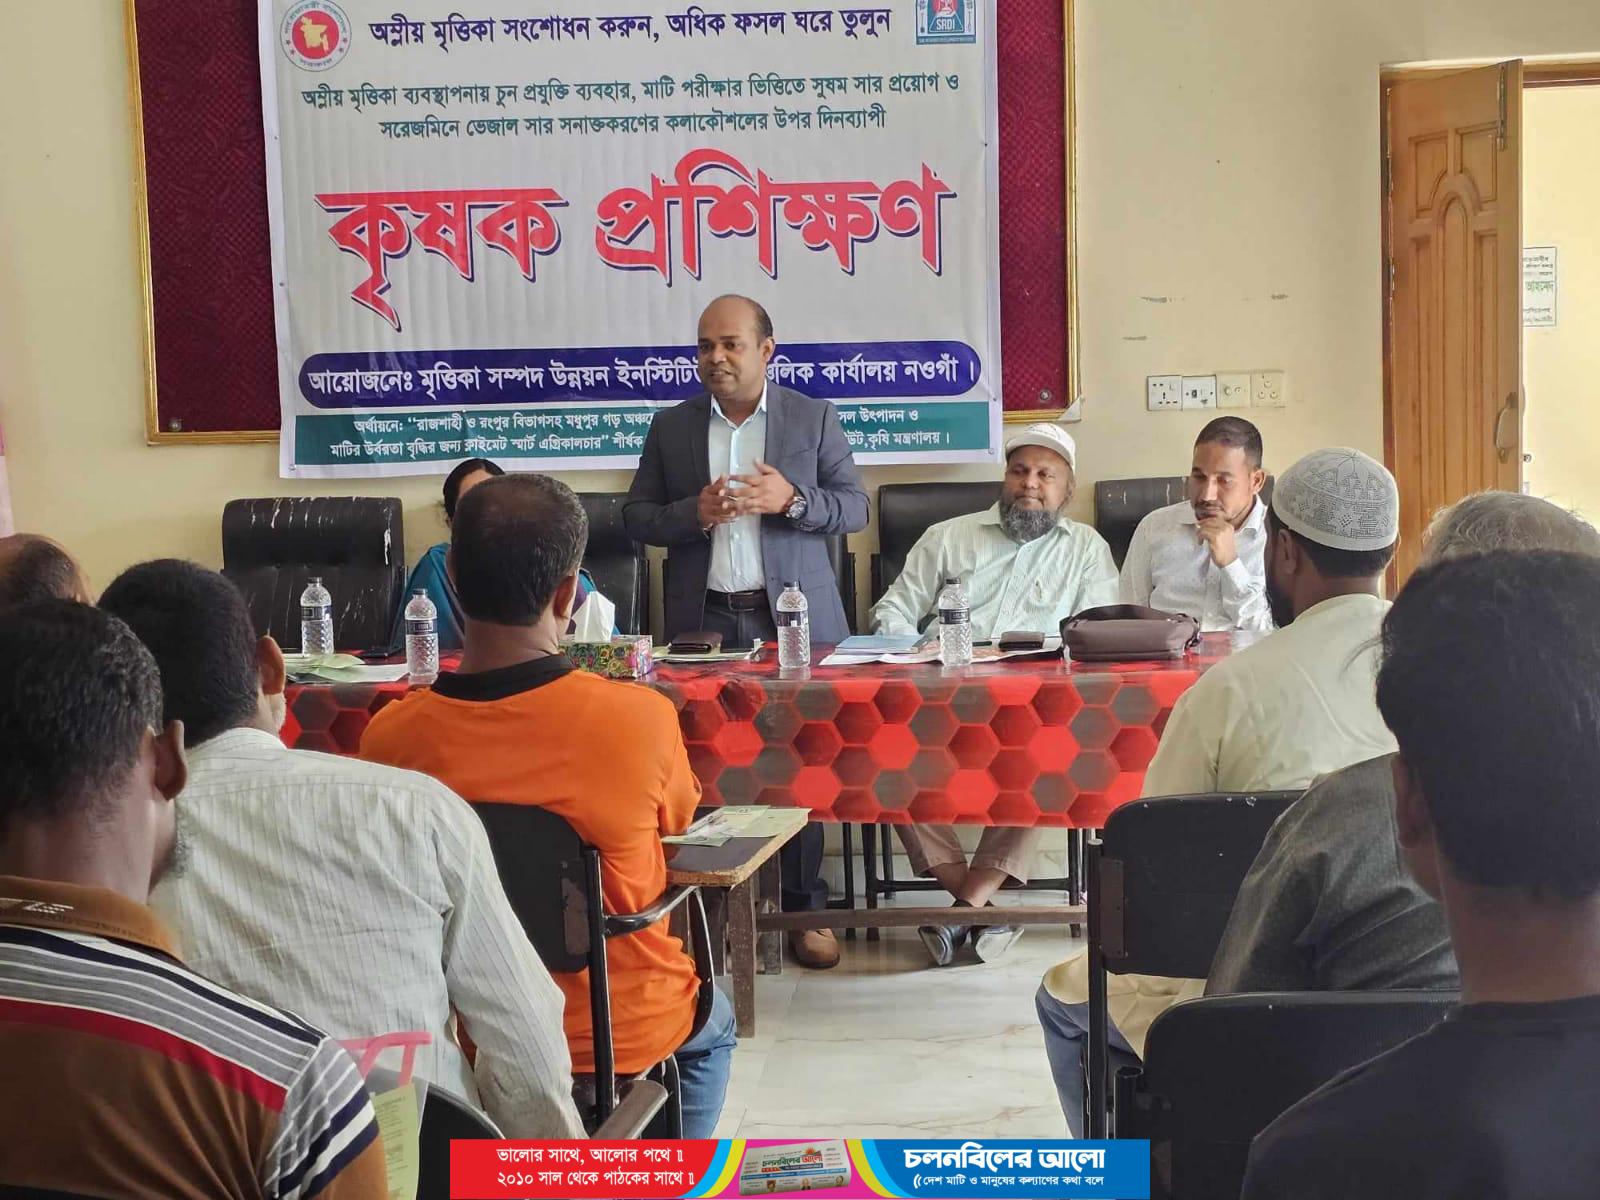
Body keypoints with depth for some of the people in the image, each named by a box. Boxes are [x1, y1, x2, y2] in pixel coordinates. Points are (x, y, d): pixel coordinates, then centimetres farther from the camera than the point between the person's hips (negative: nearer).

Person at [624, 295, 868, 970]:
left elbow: (854, 507, 5)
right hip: (703, 621, 1)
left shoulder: (814, 419, 6)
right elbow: (636, 518, 9)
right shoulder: (671, 427, 10)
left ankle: (805, 910, 10)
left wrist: (791, 499, -14)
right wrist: (694, 512, -11)